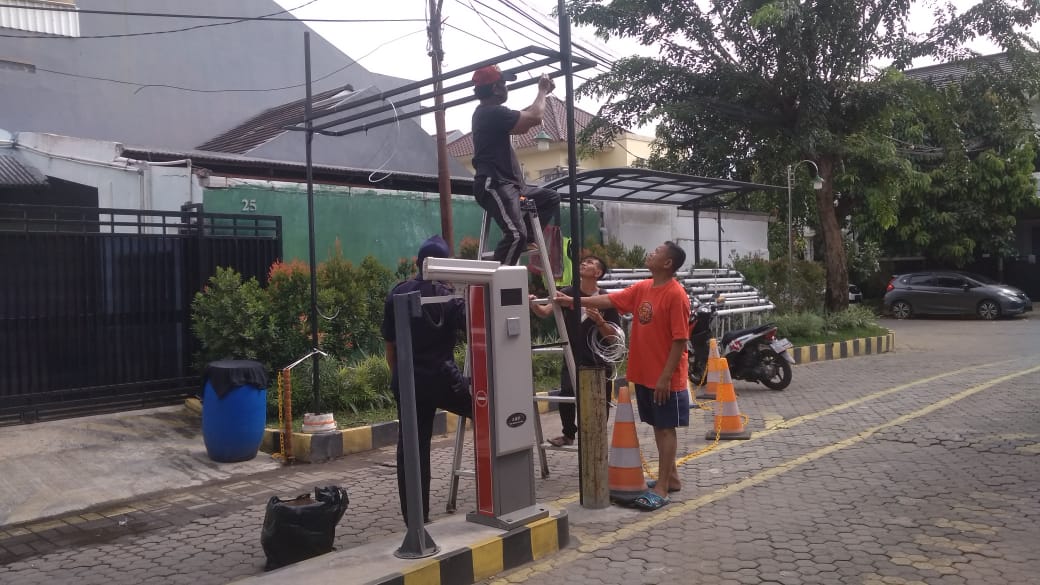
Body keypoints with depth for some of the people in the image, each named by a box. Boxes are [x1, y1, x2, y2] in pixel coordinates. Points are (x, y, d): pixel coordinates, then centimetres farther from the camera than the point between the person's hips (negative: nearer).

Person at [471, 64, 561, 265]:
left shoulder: (486, 113, 19)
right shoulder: (493, 112, -14)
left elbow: (523, 117, 33)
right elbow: (534, 118, -16)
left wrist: (542, 94, 29)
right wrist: (542, 92, 2)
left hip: (505, 184, 11)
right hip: (493, 185, -11)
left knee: (551, 198, 21)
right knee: (516, 234, -27)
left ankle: (527, 239, 14)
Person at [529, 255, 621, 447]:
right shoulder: (568, 293, 0)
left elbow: (613, 337, -5)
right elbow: (545, 312, -13)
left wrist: (599, 321, -23)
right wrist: (533, 305, -34)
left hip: (599, 360, 0)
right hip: (573, 358, 1)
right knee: (567, 394, -16)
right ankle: (568, 434, 9)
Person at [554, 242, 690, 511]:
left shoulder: (676, 295, -17)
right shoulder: (642, 288, 7)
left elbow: (680, 340, -18)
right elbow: (609, 299, 10)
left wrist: (666, 377, -20)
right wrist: (572, 300, 5)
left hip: (665, 378, -8)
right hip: (643, 374, 8)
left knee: (666, 428, 0)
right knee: (658, 427, 15)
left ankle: (662, 488, 4)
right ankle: (671, 478, 27)